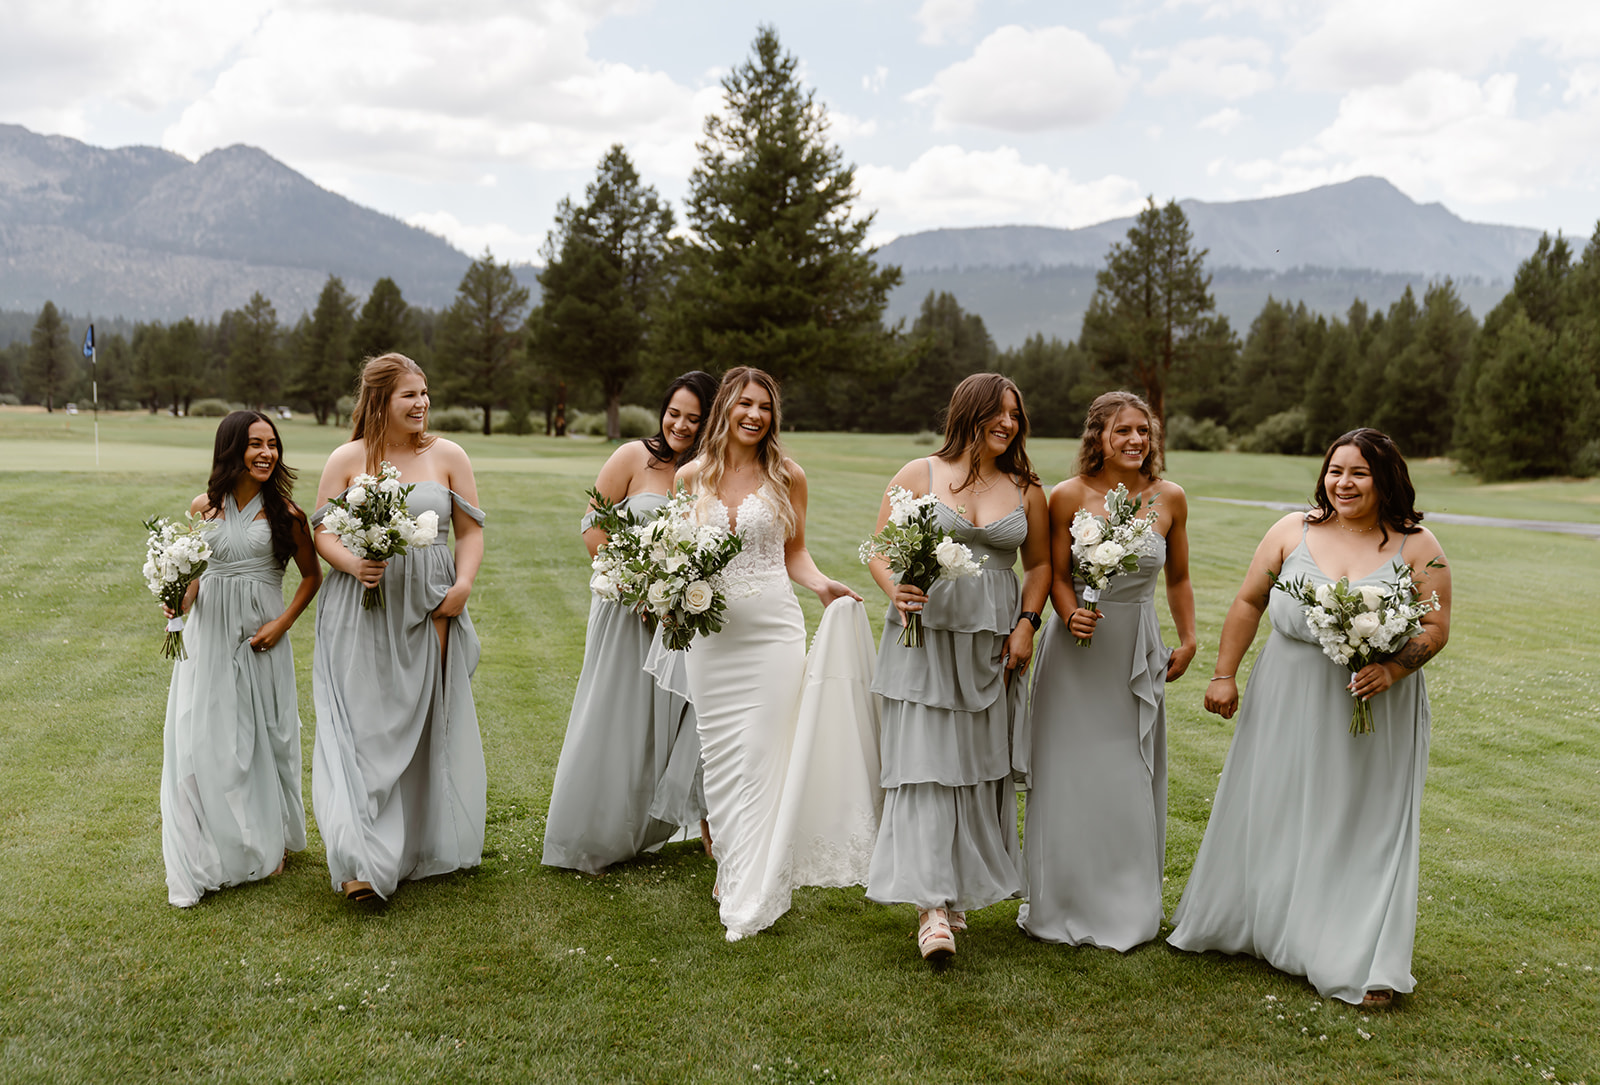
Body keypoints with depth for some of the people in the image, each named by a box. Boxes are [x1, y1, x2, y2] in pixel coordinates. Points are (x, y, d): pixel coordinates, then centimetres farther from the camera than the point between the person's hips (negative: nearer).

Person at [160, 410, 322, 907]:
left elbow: (312, 575, 6)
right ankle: (197, 862, 9)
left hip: (261, 637, -1)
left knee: (262, 737, 9)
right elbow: (191, 573, 14)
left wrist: (283, 622, -6)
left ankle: (268, 845, 27)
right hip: (209, 633, 1)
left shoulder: (284, 512, -3)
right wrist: (178, 603, -6)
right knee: (202, 741, 0)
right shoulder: (203, 508, 2)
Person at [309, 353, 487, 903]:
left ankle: (426, 846, 24)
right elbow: (322, 531, 4)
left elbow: (472, 531, 7)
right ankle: (363, 862, -8)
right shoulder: (347, 459, 3)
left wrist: (462, 585, -9)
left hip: (430, 611, 2)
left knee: (427, 724, 7)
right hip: (362, 615, -1)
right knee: (363, 728, -7)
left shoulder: (447, 456, 6)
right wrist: (352, 564, -15)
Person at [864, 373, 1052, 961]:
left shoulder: (1026, 491, 9)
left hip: (990, 646, 3)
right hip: (923, 637, -3)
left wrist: (1026, 624, 2)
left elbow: (1039, 563, 16)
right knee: (924, 761, -9)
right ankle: (932, 904, -9)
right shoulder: (919, 474, 2)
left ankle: (958, 893, 21)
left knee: (980, 765, 7)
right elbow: (879, 548, 3)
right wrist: (897, 591, -16)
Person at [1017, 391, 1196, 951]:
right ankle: (1059, 903, 20)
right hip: (1077, 647, -2)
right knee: (1068, 774, 4)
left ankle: (1127, 908, 23)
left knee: (1131, 782, 8)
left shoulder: (1170, 499, -2)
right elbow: (1057, 575, -3)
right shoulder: (1069, 496, -9)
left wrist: (1188, 641, 9)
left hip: (1137, 650, 2)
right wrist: (1071, 616, -21)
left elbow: (1178, 578, 10)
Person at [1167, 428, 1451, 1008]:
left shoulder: (1417, 547, -4)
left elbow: (1437, 627, -5)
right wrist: (1224, 674, 1)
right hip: (1289, 699, 2)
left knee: (1366, 825, 3)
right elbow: (1249, 602, 4)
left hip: (1375, 709, -2)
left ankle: (1366, 965, 10)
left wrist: (1392, 670, -21)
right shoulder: (1293, 531, 0)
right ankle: (1249, 922, 33)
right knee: (1269, 811, 13)